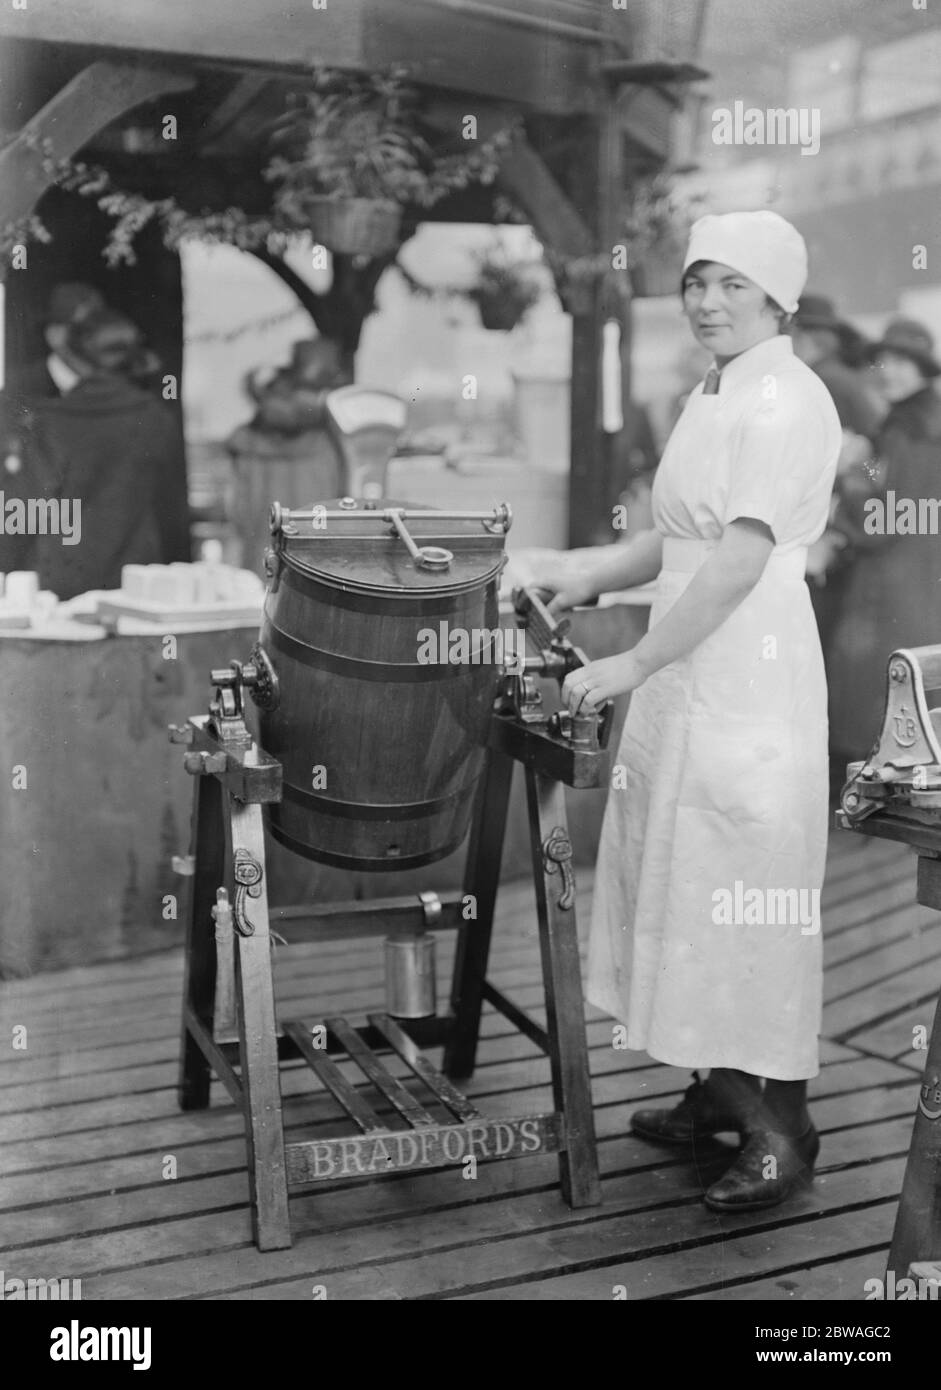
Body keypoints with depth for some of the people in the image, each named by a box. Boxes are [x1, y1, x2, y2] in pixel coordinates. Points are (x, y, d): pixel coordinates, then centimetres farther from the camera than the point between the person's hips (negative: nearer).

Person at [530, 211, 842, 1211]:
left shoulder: (786, 403, -14)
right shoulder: (712, 397, 15)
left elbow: (738, 563, -22)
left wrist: (631, 665, -22)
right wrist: (593, 576, 11)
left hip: (749, 673, -9)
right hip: (687, 670, 9)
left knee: (745, 894, -3)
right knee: (684, 879, 14)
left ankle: (781, 1129, 10)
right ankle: (720, 1090, 29)